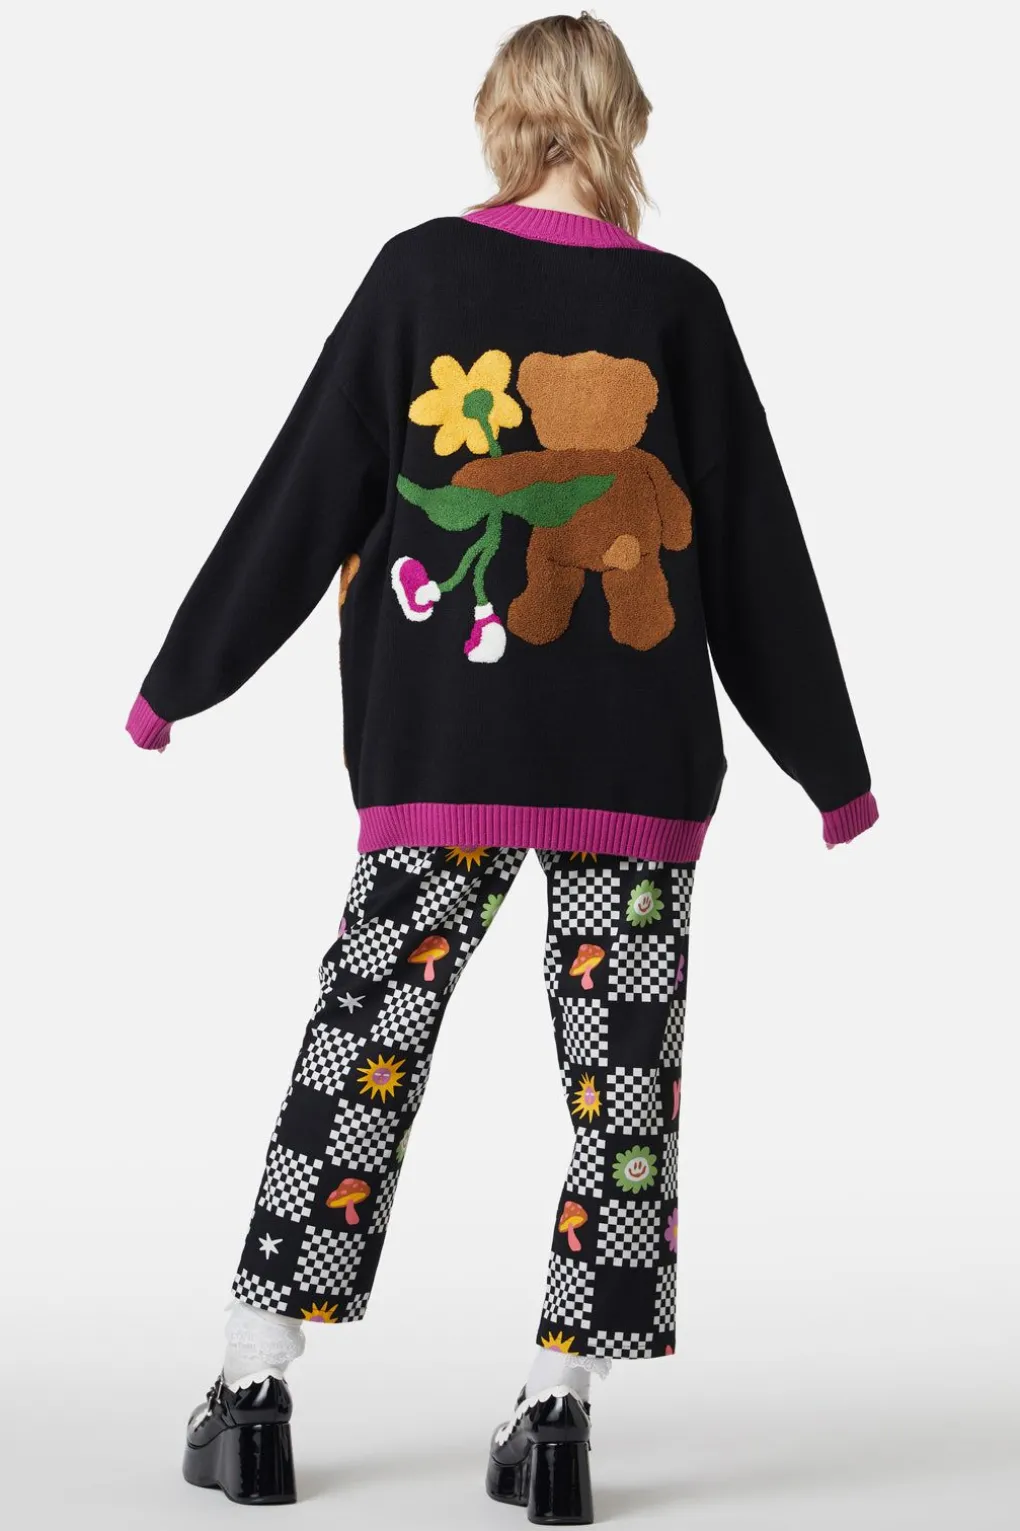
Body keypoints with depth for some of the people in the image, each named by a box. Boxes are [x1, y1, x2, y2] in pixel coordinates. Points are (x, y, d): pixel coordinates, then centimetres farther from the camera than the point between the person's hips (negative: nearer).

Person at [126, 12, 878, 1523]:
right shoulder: (679, 305, 1)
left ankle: (254, 1394, 11)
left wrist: (179, 679, 11)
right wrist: (830, 762, 14)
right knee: (622, 1077, 7)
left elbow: (303, 498, 1)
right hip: (637, 768, 0)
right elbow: (756, 551, 5)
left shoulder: (419, 274, 0)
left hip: (440, 758, 1)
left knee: (363, 1046, 8)